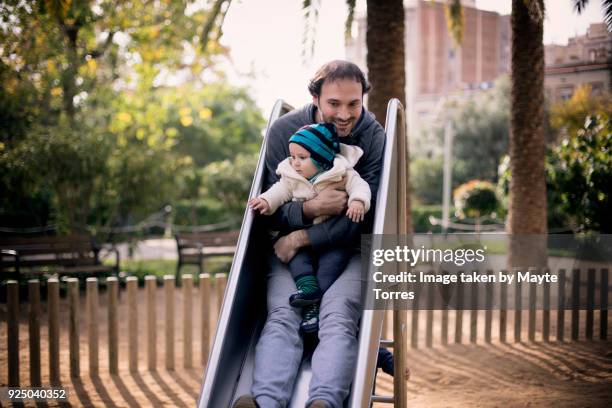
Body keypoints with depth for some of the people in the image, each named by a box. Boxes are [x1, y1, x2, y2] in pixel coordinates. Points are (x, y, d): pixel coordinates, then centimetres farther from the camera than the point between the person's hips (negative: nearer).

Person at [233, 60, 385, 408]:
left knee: (338, 315, -27)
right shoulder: (283, 132, -3)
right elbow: (271, 210, -2)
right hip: (291, 248, 2)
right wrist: (311, 209, -23)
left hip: (350, 248, -1)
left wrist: (303, 238, -14)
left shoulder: (374, 137, -8)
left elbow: (363, 218, -11)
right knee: (282, 317, -22)